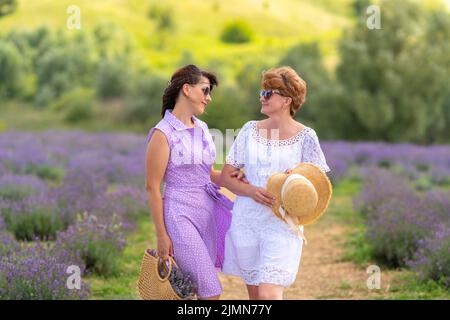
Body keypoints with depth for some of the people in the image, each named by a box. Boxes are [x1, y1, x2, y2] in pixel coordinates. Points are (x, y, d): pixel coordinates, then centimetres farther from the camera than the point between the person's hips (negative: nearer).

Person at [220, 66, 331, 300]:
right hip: (246, 221, 4)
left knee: (268, 294, -18)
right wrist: (252, 191, -13)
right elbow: (225, 177, 6)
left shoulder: (305, 136, -2)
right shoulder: (250, 130, 7)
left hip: (282, 225, -4)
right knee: (254, 294, 12)